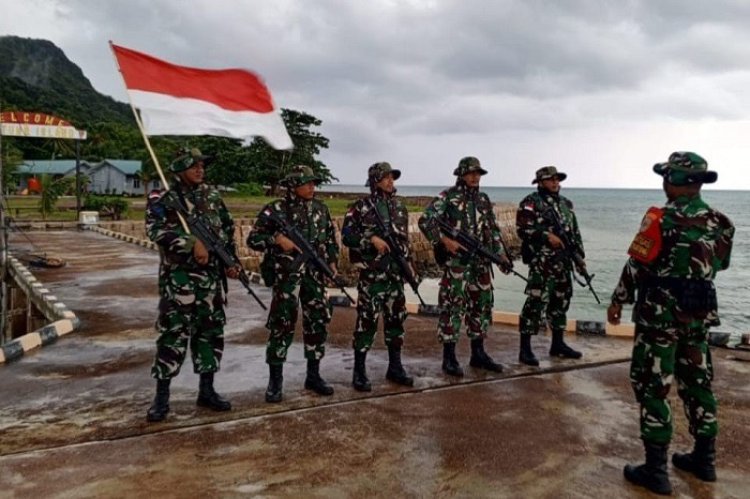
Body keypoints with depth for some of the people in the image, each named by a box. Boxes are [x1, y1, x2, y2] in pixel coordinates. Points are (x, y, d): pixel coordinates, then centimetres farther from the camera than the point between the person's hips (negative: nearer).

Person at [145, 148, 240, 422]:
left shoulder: (212, 195, 11)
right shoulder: (162, 197, -5)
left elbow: (228, 228, 18)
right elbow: (156, 230, -20)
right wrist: (192, 244, -26)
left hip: (211, 276, 5)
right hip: (178, 277, -5)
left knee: (211, 332, 9)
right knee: (173, 333, -3)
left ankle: (207, 390, 21)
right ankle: (162, 396, 9)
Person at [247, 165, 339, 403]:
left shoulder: (321, 209, 9)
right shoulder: (275, 210, -5)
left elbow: (331, 238, 18)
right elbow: (253, 239, -4)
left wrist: (332, 261, 7)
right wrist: (278, 239, -18)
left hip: (315, 275, 5)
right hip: (286, 276, -5)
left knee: (318, 323, 8)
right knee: (282, 325, -3)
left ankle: (313, 375, 22)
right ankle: (275, 380, 9)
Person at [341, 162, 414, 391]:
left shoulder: (399, 207, 12)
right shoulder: (360, 207, -6)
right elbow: (346, 235, -9)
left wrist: (408, 263, 13)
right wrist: (371, 238, -19)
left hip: (395, 273, 6)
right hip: (371, 273, -6)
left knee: (396, 318, 10)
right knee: (367, 321, -3)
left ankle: (395, 367, 22)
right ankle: (359, 372, 7)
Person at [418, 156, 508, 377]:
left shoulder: (483, 200, 14)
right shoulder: (447, 197, -6)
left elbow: (493, 230, 19)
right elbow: (425, 221, -14)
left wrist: (501, 254, 10)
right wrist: (444, 240, -22)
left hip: (481, 262, 7)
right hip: (456, 261, -7)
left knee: (482, 305, 11)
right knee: (452, 306, -4)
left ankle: (478, 354, 23)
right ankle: (449, 357, 5)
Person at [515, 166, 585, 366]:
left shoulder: (566, 203, 17)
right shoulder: (531, 202, -6)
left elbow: (575, 232, 21)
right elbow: (522, 228, -16)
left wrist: (580, 256, 16)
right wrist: (547, 236, -20)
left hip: (563, 262, 8)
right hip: (542, 262, -8)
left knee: (561, 301, 13)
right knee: (536, 302, -10)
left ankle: (558, 344, 25)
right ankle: (525, 348, -4)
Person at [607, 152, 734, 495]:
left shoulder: (662, 218, -16)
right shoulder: (719, 223, 5)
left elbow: (637, 265, -14)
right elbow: (717, 266, 15)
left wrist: (618, 301, -3)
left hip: (660, 315, -7)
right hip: (699, 315, 7)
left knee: (652, 387, 1)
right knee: (697, 383, 18)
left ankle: (655, 470, 5)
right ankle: (705, 460, 30)